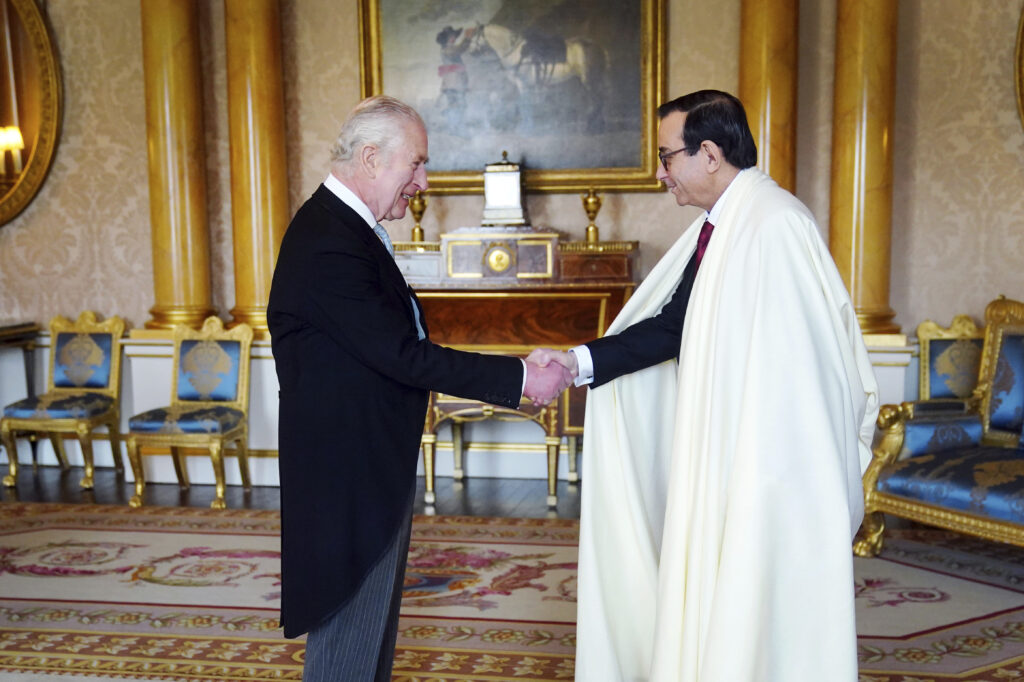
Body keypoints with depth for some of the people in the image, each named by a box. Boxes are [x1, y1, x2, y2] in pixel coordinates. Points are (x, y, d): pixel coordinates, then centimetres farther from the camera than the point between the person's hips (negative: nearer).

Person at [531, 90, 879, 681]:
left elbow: (805, 358, -22)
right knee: (715, 611, 19)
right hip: (721, 459, 9)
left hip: (774, 469, -8)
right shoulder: (715, 229, 8)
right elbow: (671, 327, 9)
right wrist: (579, 362, 3)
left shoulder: (777, 224, -19)